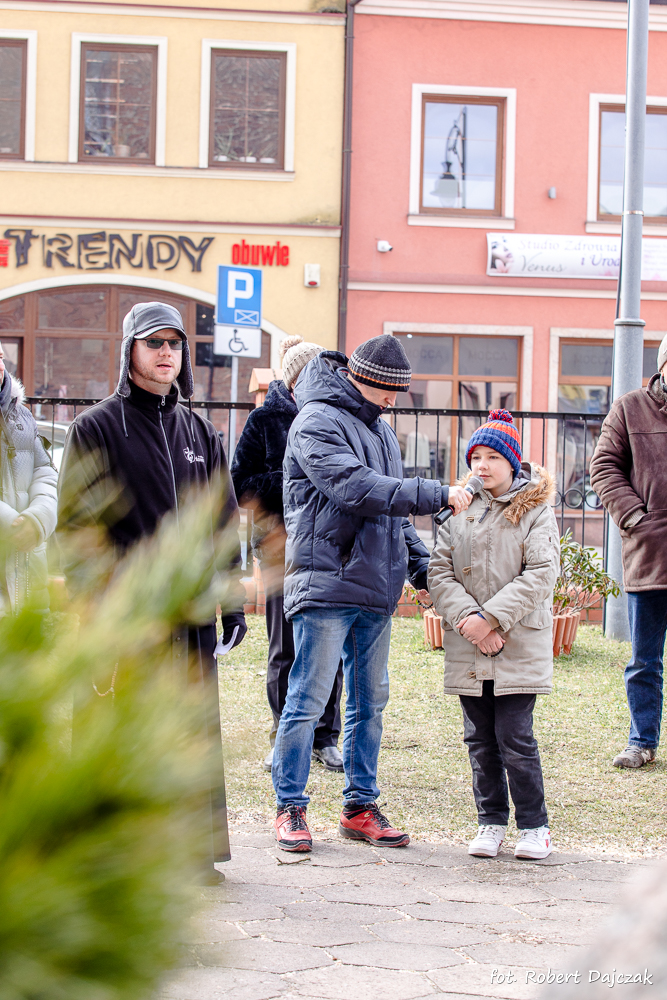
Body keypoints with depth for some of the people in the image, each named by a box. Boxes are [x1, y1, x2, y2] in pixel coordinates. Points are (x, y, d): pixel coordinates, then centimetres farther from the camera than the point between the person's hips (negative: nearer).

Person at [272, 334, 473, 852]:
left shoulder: (380, 429, 19)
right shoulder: (317, 423, -9)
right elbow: (356, 489, -22)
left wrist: (422, 565, 15)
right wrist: (437, 495, -23)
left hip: (377, 588, 8)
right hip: (326, 584, -8)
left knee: (371, 701, 11)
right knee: (308, 700, -6)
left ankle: (360, 807, 19)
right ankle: (291, 808, 3)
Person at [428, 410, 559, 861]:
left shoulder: (535, 511, -1)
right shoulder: (458, 510, 9)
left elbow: (541, 574, -10)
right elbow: (440, 571, 3)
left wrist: (492, 619, -16)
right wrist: (467, 618, -12)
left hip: (520, 646, -4)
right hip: (467, 649, 4)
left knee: (515, 738, -5)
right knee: (480, 740, 8)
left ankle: (534, 825, 7)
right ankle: (491, 822, 19)